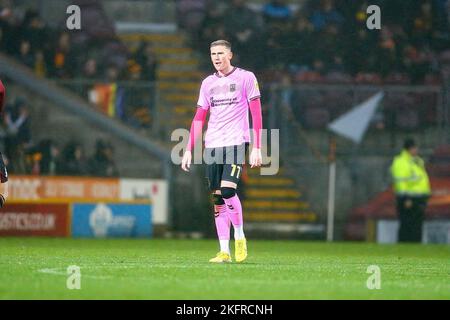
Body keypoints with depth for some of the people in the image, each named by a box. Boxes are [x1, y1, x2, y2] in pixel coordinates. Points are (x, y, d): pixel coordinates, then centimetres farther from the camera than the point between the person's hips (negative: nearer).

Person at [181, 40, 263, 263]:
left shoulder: (246, 78, 1)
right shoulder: (208, 83, 15)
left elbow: (256, 113, -1)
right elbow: (199, 118, 17)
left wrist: (256, 148, -8)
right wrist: (189, 150, 11)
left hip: (236, 143, -5)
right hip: (212, 145, 5)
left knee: (227, 190, -20)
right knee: (218, 200, 1)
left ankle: (239, 237, 0)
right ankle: (224, 251, 2)